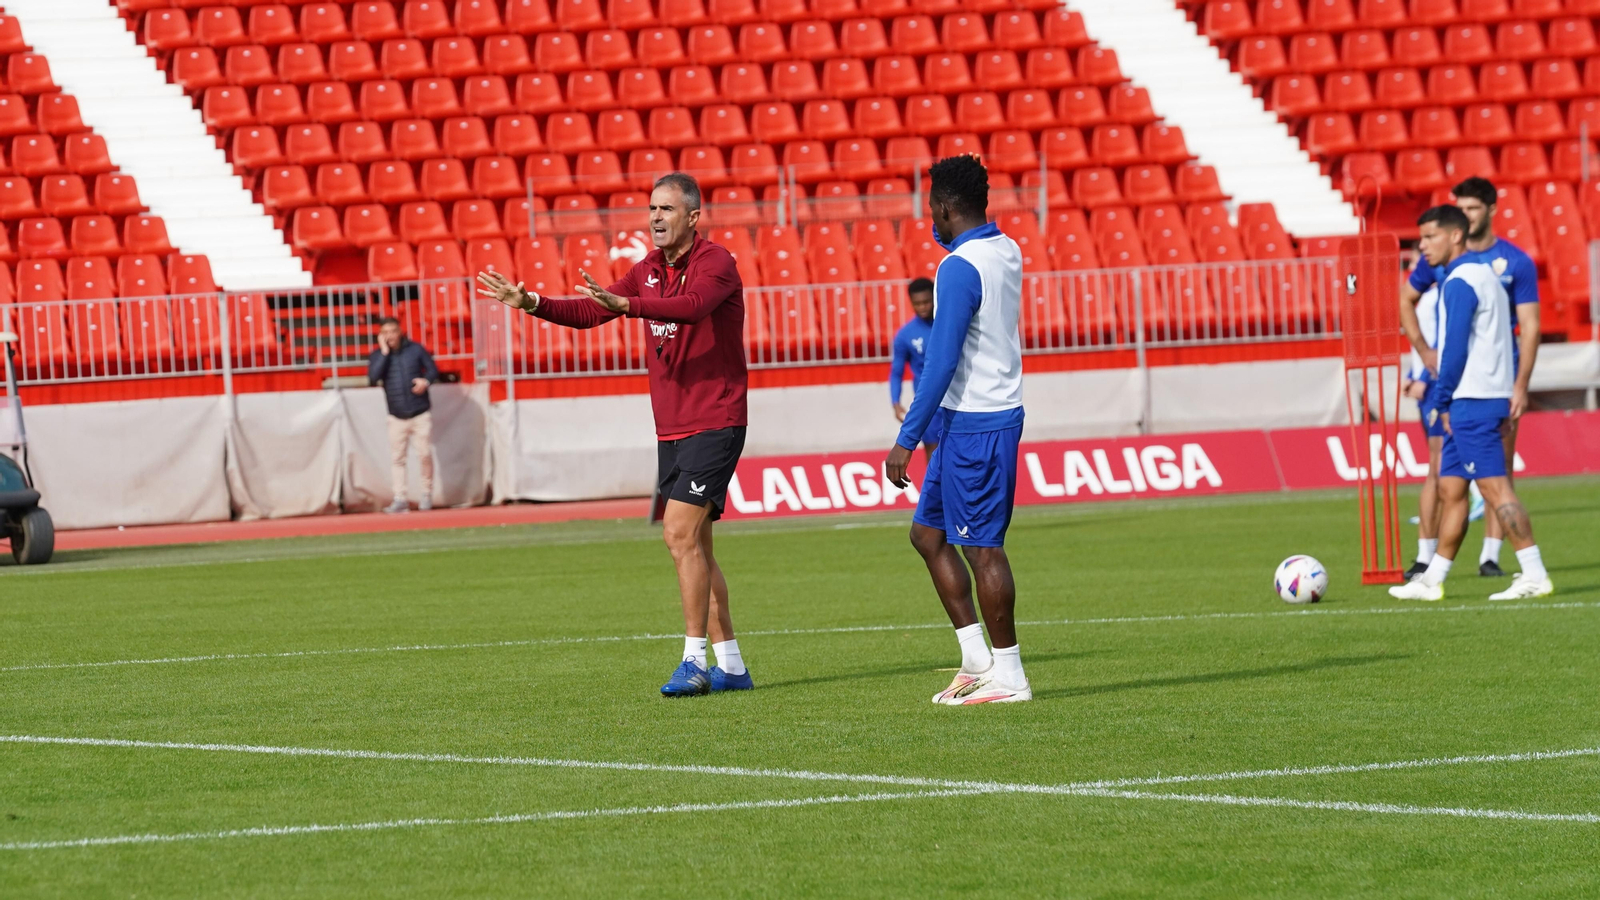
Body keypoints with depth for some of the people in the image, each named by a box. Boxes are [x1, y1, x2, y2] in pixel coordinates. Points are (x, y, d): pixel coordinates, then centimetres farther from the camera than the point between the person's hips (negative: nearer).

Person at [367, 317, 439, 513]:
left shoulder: (416, 349, 2)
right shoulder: (378, 355, 1)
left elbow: (433, 370, 7)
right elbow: (373, 378, -14)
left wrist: (426, 381, -15)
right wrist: (384, 352, -15)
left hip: (421, 414, -1)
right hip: (396, 416, 1)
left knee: (424, 454, -3)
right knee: (397, 458, -2)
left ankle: (427, 494, 12)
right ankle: (399, 499, -1)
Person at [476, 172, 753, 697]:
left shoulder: (716, 263, -12)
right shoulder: (649, 270, 13)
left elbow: (692, 305, -33)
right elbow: (591, 312, 16)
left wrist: (626, 304, -45)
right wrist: (533, 305, 1)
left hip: (714, 422, -8)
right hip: (671, 430, 8)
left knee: (681, 534, -17)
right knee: (693, 545, 9)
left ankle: (695, 662, -16)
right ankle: (730, 666, 15)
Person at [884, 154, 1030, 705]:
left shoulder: (959, 269, -18)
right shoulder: (1006, 252, 9)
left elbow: (941, 364, -20)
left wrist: (907, 440, -17)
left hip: (974, 425, -10)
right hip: (998, 411, 10)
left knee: (981, 547, -4)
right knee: (928, 534, 15)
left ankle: (1008, 677, 0)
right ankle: (977, 659, 15)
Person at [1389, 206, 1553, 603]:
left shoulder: (1460, 282, -12)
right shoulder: (1485, 274, 18)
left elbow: (1455, 347, -17)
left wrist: (1444, 402, -9)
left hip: (1470, 402, -10)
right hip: (1488, 398, 10)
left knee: (1495, 488, -11)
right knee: (1450, 488, 11)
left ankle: (1535, 575, -13)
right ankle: (1432, 581, 14)